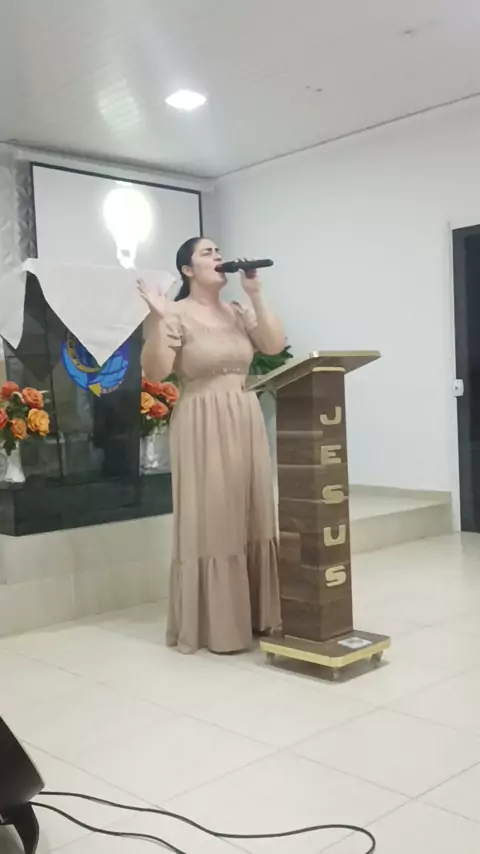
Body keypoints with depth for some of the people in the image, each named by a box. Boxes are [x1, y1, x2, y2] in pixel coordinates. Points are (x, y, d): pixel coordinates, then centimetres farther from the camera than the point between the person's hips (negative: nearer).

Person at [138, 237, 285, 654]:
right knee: (211, 522, -2)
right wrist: (157, 319, -24)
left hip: (246, 422, 6)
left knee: (251, 520, 10)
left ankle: (256, 615, 22)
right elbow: (155, 372, -14)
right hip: (202, 427, -6)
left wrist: (256, 296, -3)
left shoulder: (238, 312, 12)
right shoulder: (176, 315, -5)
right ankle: (214, 625, 9)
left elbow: (275, 344, 1)